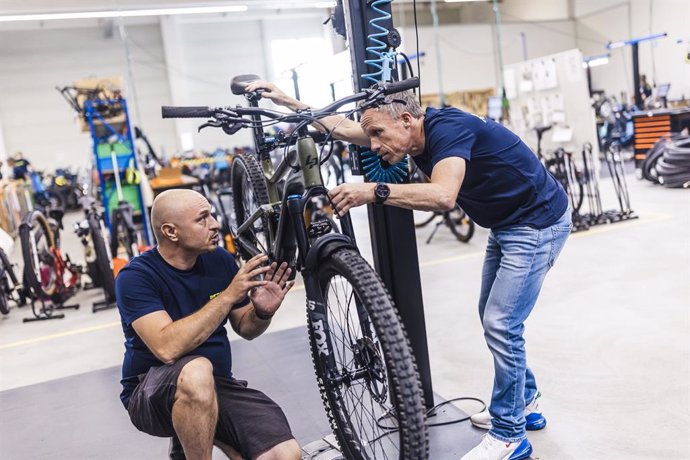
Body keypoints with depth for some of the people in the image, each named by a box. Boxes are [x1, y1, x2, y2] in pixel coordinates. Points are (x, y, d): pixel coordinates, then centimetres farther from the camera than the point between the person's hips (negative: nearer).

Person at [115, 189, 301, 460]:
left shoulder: (220, 260, -2)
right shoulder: (136, 276, -16)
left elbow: (245, 328, 9)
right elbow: (168, 348, -30)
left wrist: (263, 312, -15)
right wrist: (228, 295, -30)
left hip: (217, 385, 5)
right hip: (154, 392, -4)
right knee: (197, 371, -40)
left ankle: (198, 435, 9)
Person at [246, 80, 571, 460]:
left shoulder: (448, 127, -26)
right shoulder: (417, 138, -1)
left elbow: (442, 196, -43)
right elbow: (342, 127, 3)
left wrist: (373, 192, -44)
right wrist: (287, 101, 2)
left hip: (538, 223, -9)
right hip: (506, 225, 10)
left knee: (501, 324, -10)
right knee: (493, 319, 16)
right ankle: (523, 403, 33)